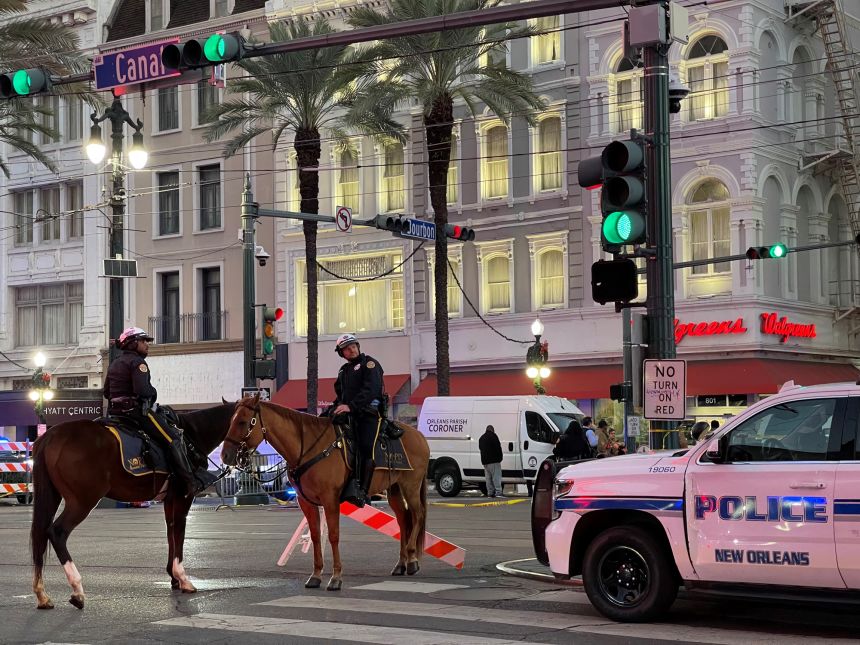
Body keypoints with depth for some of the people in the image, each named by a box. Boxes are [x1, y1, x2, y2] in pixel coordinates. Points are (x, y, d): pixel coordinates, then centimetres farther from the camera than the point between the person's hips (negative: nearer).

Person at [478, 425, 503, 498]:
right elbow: (498, 448, -10)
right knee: (496, 476, -9)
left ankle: (490, 492, 6)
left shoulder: (481, 438, 20)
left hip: (485, 461, 7)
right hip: (494, 461, -7)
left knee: (488, 478, 8)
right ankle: (498, 492, -17)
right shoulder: (493, 436, -5)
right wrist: (499, 458, -4)